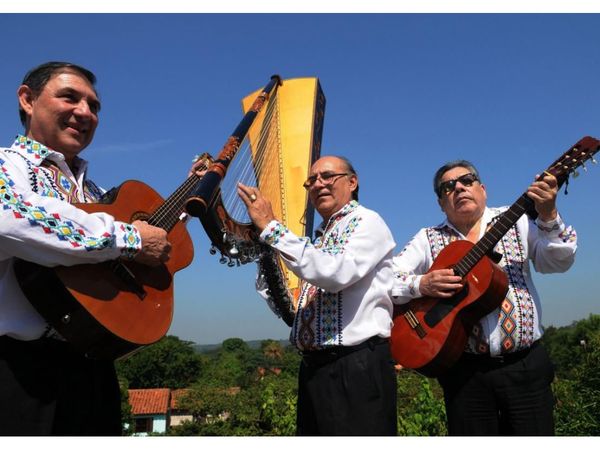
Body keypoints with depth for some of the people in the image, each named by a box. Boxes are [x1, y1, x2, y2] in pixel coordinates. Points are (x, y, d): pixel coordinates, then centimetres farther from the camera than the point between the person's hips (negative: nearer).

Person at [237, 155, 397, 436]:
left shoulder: (367, 221, -3)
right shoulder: (320, 238, 18)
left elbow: (336, 274, -23)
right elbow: (293, 309, 16)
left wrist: (269, 226, -19)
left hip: (357, 369, -7)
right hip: (313, 369, 8)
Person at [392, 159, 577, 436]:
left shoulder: (515, 221, 6)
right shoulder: (428, 239, 5)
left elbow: (558, 262, -3)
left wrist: (548, 217, -19)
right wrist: (421, 284, -20)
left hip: (525, 364, 1)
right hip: (465, 371, 0)